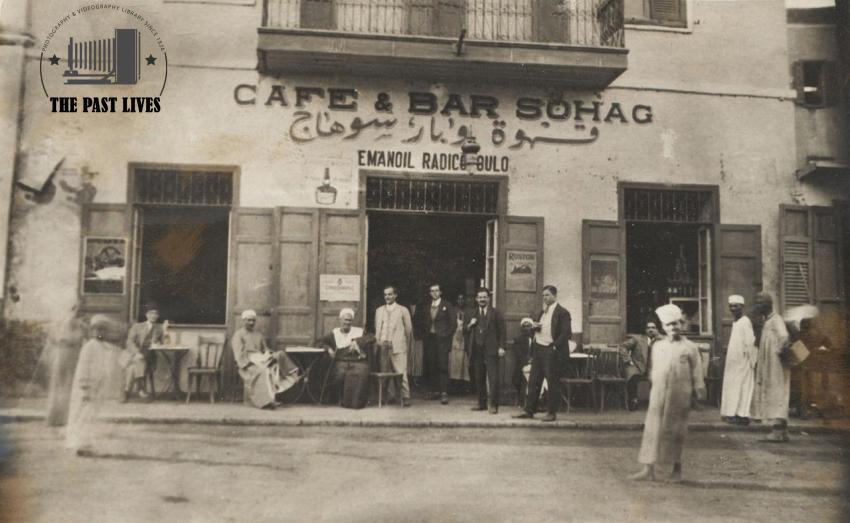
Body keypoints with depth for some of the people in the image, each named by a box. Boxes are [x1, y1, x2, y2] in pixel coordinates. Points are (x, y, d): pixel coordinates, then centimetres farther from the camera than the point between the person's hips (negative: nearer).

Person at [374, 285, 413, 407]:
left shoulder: (403, 310, 6)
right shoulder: (379, 310, 17)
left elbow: (408, 329, 8)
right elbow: (377, 329, 18)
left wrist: (408, 346, 8)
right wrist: (378, 342, 9)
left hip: (398, 346, -3)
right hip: (383, 346, 3)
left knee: (401, 372, -9)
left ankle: (405, 397, -4)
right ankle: (390, 396, 8)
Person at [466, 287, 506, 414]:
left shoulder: (496, 313, 3)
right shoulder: (472, 314, 16)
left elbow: (502, 331, 0)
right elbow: (466, 331, 18)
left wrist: (501, 347, -8)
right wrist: (470, 325, -3)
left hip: (491, 351, -4)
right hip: (477, 350, 4)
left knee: (493, 378, -9)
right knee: (479, 379, 7)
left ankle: (493, 405, -5)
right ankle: (482, 403, 16)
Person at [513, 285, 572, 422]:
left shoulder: (562, 313, -8)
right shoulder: (542, 312, 17)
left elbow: (566, 333, -14)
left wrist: (555, 346, -18)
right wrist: (535, 327, 2)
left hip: (551, 352, -8)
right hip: (538, 349, 8)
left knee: (553, 383, 0)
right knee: (533, 382, 9)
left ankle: (551, 413, 8)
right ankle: (529, 410, 14)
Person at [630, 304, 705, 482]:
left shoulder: (690, 348, -1)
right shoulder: (657, 346, 9)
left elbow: (697, 374, 1)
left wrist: (700, 394, -1)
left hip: (680, 396, -3)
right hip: (658, 395, 3)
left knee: (676, 432, 6)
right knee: (653, 430, -1)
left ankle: (677, 469, 21)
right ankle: (648, 469, 3)